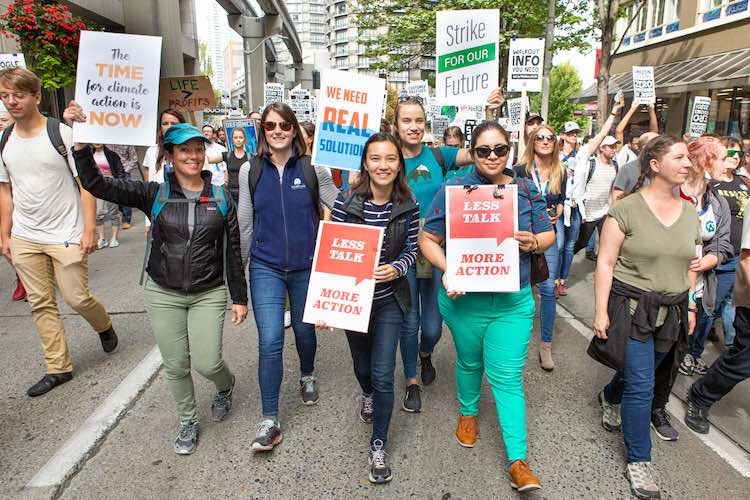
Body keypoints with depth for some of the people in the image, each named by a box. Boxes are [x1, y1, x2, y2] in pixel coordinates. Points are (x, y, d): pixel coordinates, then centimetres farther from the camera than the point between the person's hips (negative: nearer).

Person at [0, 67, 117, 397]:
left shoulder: (63, 133, -8)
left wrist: (89, 229, -13)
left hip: (66, 235, -5)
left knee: (76, 298, -1)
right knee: (40, 304, 7)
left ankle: (104, 326, 32)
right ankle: (58, 368, 19)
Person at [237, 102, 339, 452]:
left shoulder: (312, 168, -3)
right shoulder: (250, 170, 0)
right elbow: (245, 223, 8)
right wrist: (241, 264, 14)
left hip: (306, 265, 0)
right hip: (266, 267, 0)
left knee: (304, 328, 18)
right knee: (269, 341, -7)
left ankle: (307, 375, 50)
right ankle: (270, 420, 6)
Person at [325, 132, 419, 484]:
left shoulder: (408, 207, -10)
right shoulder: (346, 202, -14)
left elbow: (411, 252, -2)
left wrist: (396, 268, -24)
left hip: (389, 299, 0)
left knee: (383, 373, -3)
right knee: (362, 365, 21)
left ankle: (378, 446, 19)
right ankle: (368, 394, 59)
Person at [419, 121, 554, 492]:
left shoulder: (527, 190, 2)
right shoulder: (453, 190, -6)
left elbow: (548, 234, 10)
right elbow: (427, 239, -5)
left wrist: (534, 242, -13)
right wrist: (447, 270, -21)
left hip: (513, 302, 1)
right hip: (463, 299, -1)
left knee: (508, 377, 2)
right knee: (469, 362, 20)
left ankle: (518, 460, 12)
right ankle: (468, 413, 49)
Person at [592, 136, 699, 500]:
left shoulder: (690, 214, 6)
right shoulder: (626, 209, -12)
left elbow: (689, 266, 15)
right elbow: (605, 263, -13)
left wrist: (690, 306, 12)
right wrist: (600, 312, -15)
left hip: (671, 312, 6)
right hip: (631, 307, -6)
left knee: (641, 371, 21)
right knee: (641, 387, -3)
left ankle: (609, 397, 53)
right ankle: (639, 460, 15)